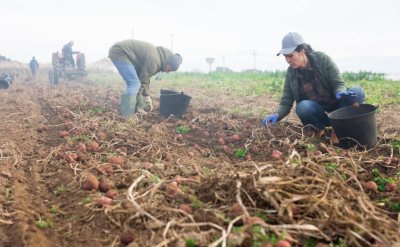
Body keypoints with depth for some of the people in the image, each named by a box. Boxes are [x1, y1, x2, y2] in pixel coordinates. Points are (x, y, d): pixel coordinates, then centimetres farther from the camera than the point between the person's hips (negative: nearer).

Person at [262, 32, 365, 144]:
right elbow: (286, 102, -8)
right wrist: (276, 115, -30)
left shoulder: (322, 59, -13)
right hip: (318, 113, 0)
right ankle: (318, 129, -1)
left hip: (337, 107, 0)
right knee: (303, 106, -34)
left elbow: (338, 83, -12)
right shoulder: (291, 73, -7)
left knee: (357, 92, -29)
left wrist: (340, 93, -36)